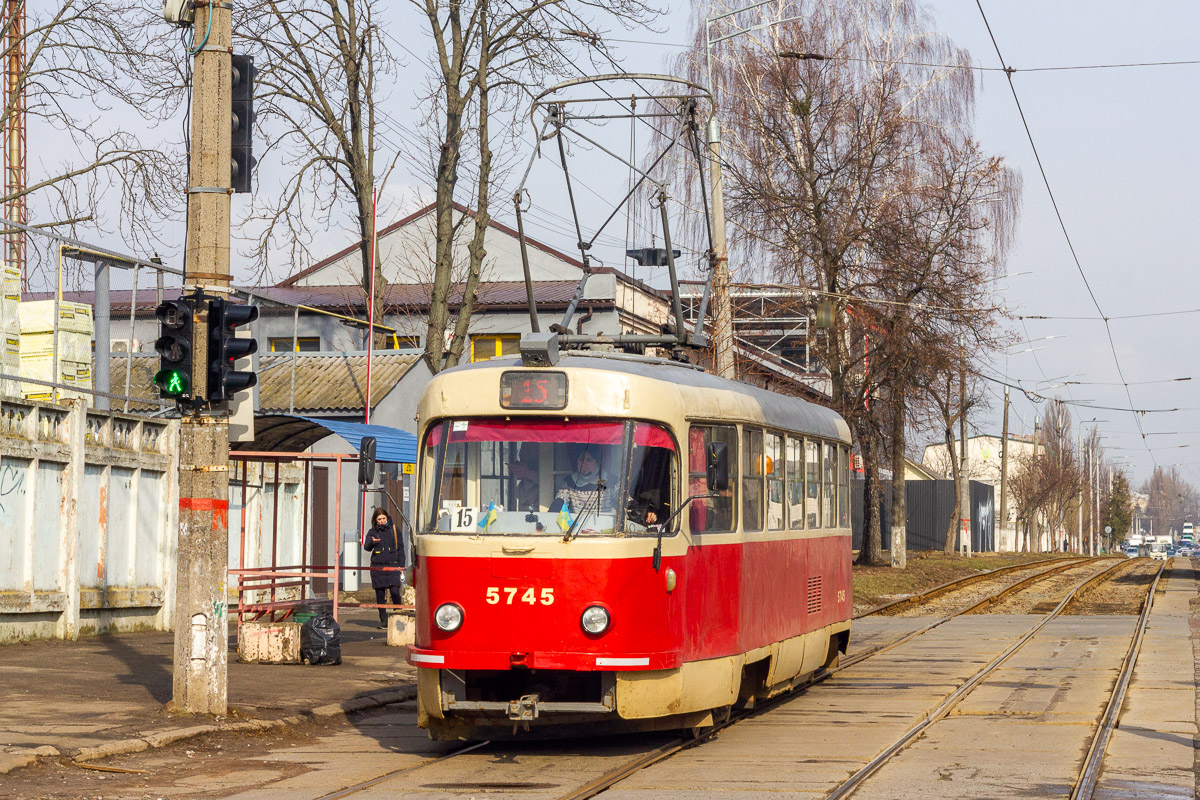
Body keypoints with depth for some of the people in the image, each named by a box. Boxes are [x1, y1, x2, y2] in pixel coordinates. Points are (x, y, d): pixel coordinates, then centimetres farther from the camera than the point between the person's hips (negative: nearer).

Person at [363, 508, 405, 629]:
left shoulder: (394, 529, 7)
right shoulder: (373, 531, 7)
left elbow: (400, 548, 10)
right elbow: (366, 547, -5)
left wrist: (401, 566, 3)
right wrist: (372, 542, -28)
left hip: (393, 565, -1)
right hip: (378, 566, 1)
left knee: (395, 592, -13)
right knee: (380, 594, 2)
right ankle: (383, 620, 11)